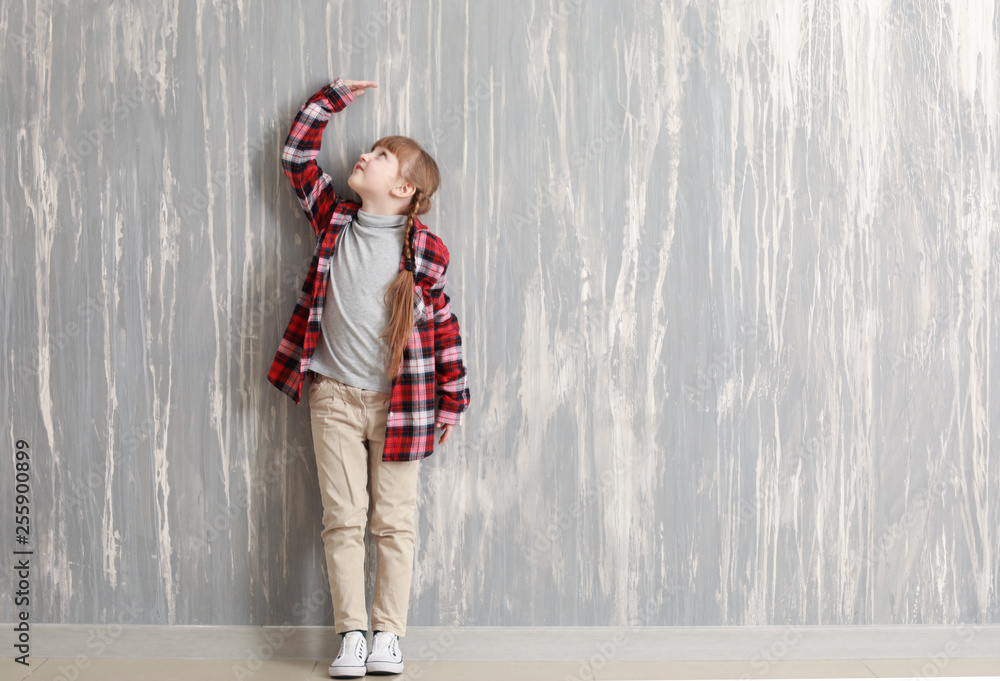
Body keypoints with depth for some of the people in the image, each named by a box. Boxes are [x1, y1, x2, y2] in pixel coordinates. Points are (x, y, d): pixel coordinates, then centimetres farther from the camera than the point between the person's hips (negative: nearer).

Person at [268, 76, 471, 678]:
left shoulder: (427, 251, -6)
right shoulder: (334, 221, 3)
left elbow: (443, 322, 2)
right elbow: (298, 156, 13)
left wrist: (454, 398, 4)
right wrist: (332, 98, 10)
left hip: (399, 401, -2)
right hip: (334, 396, 3)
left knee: (395, 522, 4)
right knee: (343, 520, 3)